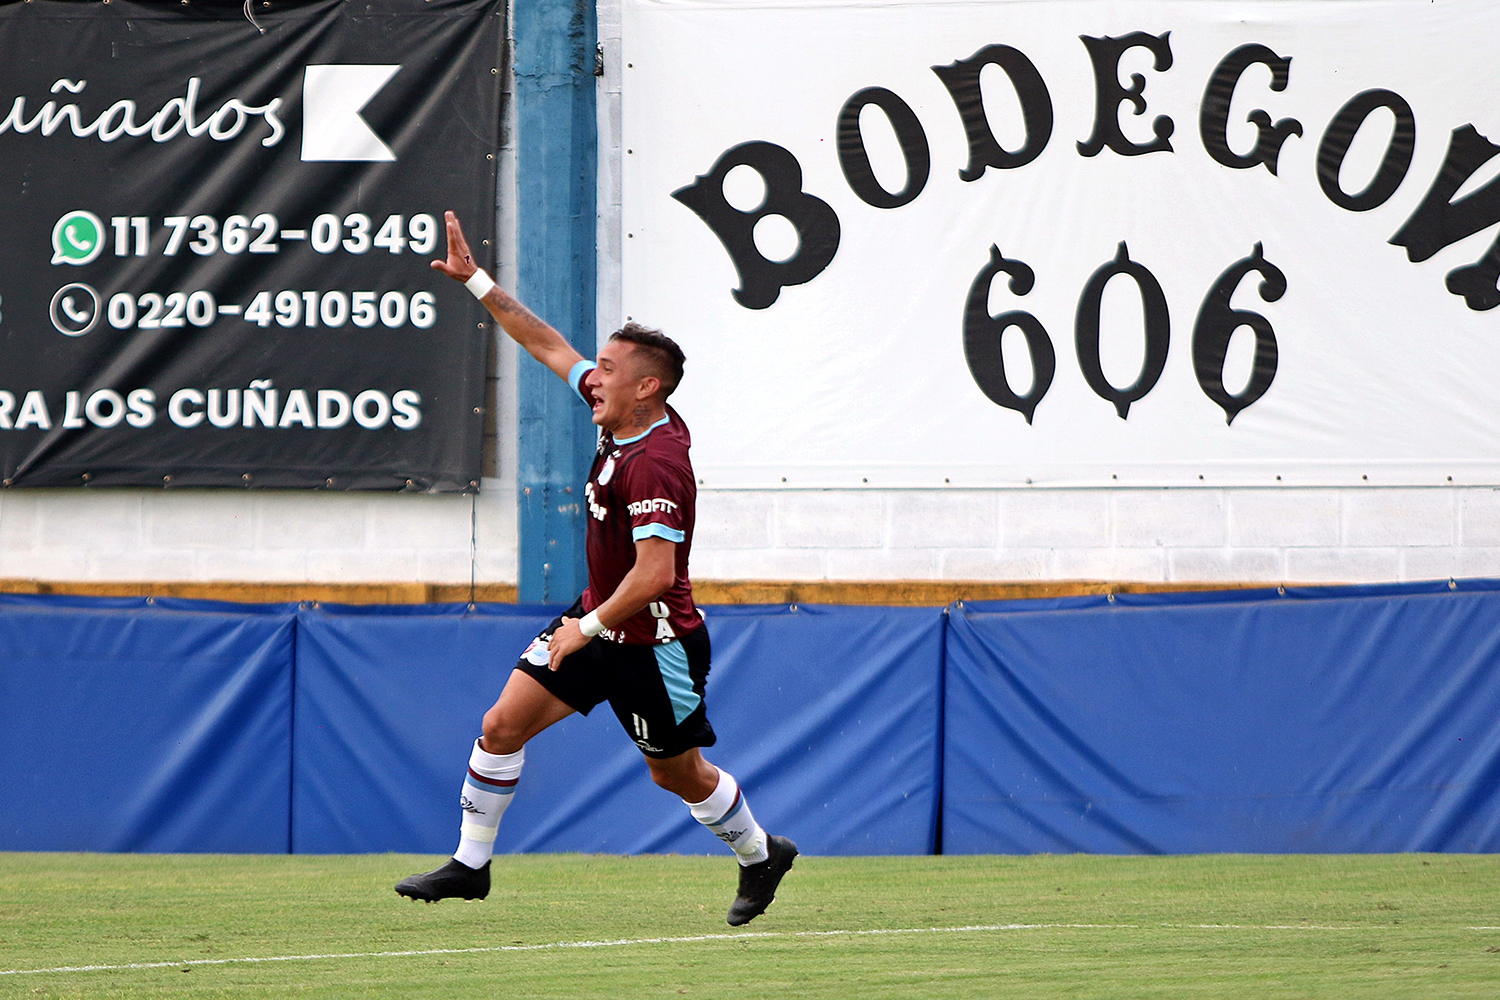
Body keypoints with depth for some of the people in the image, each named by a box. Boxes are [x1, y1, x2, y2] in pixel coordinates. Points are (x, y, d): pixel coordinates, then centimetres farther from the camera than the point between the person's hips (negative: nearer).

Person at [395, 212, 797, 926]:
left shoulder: (655, 464, -29)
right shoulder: (619, 419, -3)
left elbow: (656, 574, -34)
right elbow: (549, 346, 8)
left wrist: (590, 627, -24)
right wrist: (476, 282, 6)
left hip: (654, 640, -8)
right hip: (598, 618, 9)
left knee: (676, 773, 10)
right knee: (503, 725, 0)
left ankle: (760, 856, 35)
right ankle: (470, 863, 9)